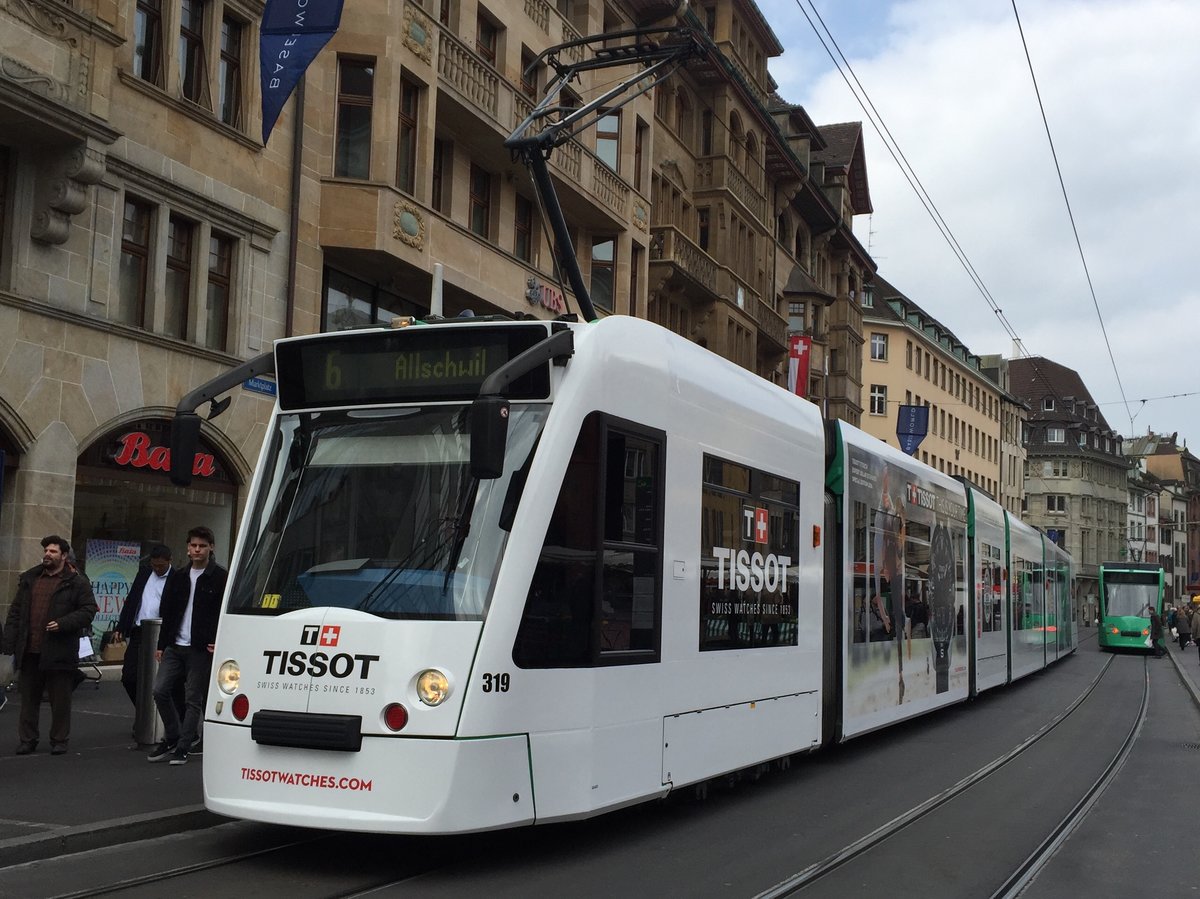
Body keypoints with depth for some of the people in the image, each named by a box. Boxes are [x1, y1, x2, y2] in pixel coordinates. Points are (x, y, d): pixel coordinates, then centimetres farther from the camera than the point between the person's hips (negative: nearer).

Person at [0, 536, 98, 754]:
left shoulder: (77, 582, -2)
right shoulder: (29, 579, 13)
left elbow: (88, 611, -6)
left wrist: (63, 624, -19)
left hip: (59, 652, -4)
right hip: (29, 652, 4)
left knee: (60, 699, 3)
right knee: (29, 698, 10)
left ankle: (59, 740, 14)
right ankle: (27, 739, 19)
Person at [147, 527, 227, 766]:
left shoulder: (221, 578, -4)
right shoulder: (179, 577, 13)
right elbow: (168, 612, 16)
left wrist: (219, 643, -13)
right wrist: (161, 645, 12)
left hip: (201, 649, -5)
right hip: (174, 646, 5)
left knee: (193, 699, 0)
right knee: (160, 690, -1)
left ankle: (182, 748, 8)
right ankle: (172, 737, 16)